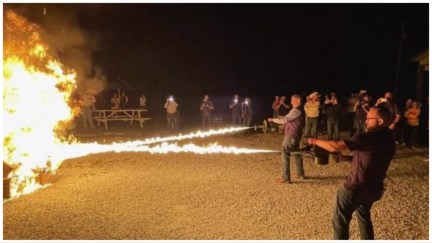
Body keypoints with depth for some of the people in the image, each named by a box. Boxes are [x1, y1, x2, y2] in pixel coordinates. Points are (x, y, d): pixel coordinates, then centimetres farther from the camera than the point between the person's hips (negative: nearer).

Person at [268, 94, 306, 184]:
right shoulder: (300, 111, 13)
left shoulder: (295, 111, -19)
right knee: (297, 154, 20)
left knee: (285, 156, -6)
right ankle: (301, 174, 30)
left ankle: (285, 178, -6)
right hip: (296, 136, 10)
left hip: (290, 136, -10)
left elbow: (284, 119, -20)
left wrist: (273, 119, -11)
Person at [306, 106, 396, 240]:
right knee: (364, 215, 30)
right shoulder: (389, 141, 1)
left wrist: (315, 141, -14)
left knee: (340, 219, 8)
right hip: (374, 188, 8)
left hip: (356, 187, -8)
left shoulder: (369, 138, -25)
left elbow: (335, 146, -28)